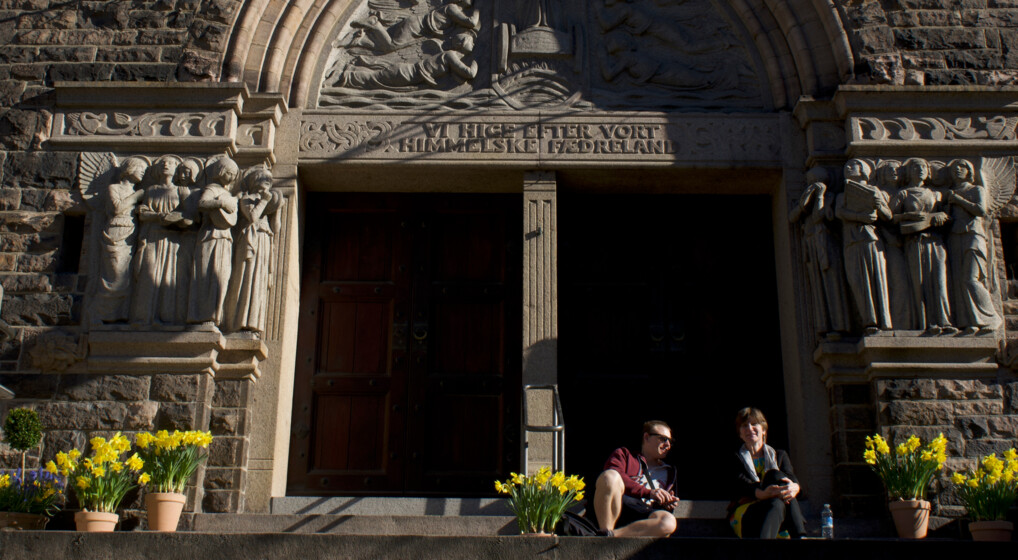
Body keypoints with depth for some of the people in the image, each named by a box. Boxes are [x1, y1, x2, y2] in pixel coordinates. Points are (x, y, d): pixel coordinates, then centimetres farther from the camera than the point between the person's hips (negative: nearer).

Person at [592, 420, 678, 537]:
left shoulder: (669, 472, 33)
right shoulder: (624, 454, 21)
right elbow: (612, 476, -1)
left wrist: (668, 504, 5)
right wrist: (649, 493, -11)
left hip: (642, 517, 3)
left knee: (669, 521, -34)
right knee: (610, 476, -34)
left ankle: (610, 535, -39)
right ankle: (605, 532, -33)